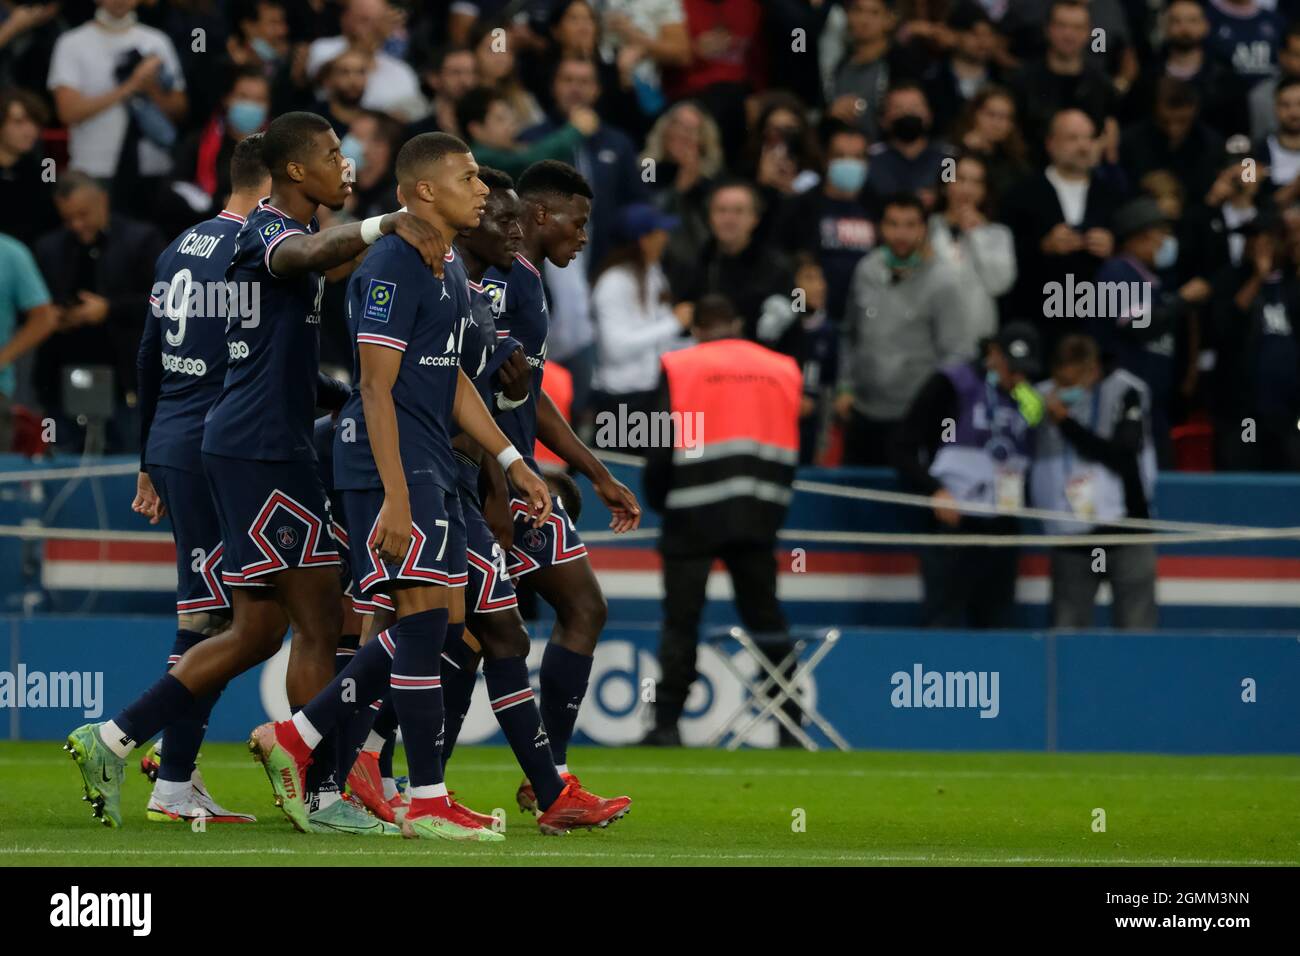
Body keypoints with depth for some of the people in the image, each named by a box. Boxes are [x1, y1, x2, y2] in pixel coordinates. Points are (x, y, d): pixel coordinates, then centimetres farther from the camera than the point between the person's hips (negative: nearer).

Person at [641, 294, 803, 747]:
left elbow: (662, 446, -3)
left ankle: (667, 722, -3)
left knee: (681, 619, 2)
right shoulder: (782, 370, 10)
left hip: (695, 517, -3)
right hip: (758, 517, 3)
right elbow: (791, 448, 10)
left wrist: (659, 501, 12)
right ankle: (789, 721, 8)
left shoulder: (679, 368, 0)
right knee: (765, 617, 11)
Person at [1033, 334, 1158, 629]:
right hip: (1070, 538, 2)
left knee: (1136, 630, -1)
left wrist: (1066, 422, -16)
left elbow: (1121, 455, -17)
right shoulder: (1045, 399, 2)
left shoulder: (1125, 393, -6)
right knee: (1065, 636, 1)